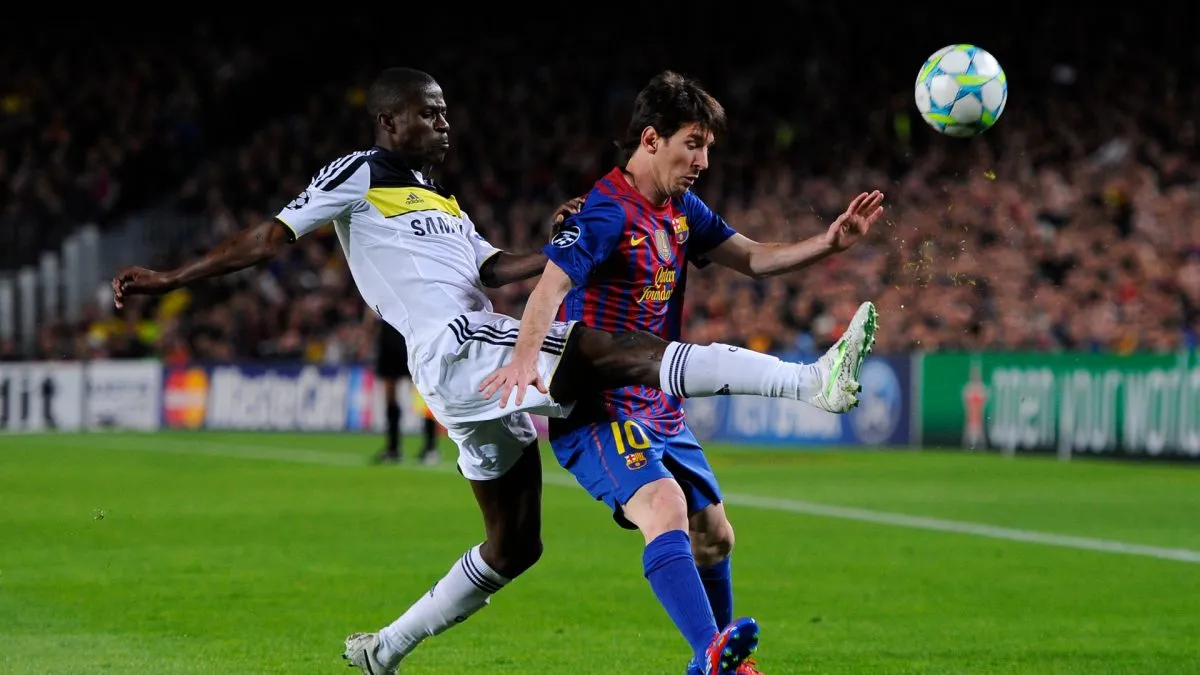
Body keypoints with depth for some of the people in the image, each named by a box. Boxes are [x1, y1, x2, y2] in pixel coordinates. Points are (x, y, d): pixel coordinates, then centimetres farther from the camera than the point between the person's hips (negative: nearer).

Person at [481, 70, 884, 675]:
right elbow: (551, 285, -32)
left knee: (713, 536, 15)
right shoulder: (607, 214, -18)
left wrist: (828, 243, 1)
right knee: (664, 507, -31)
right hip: (597, 412, -10)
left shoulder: (681, 211, 10)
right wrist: (525, 357, -50)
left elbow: (753, 259, 18)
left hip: (658, 409, 10)